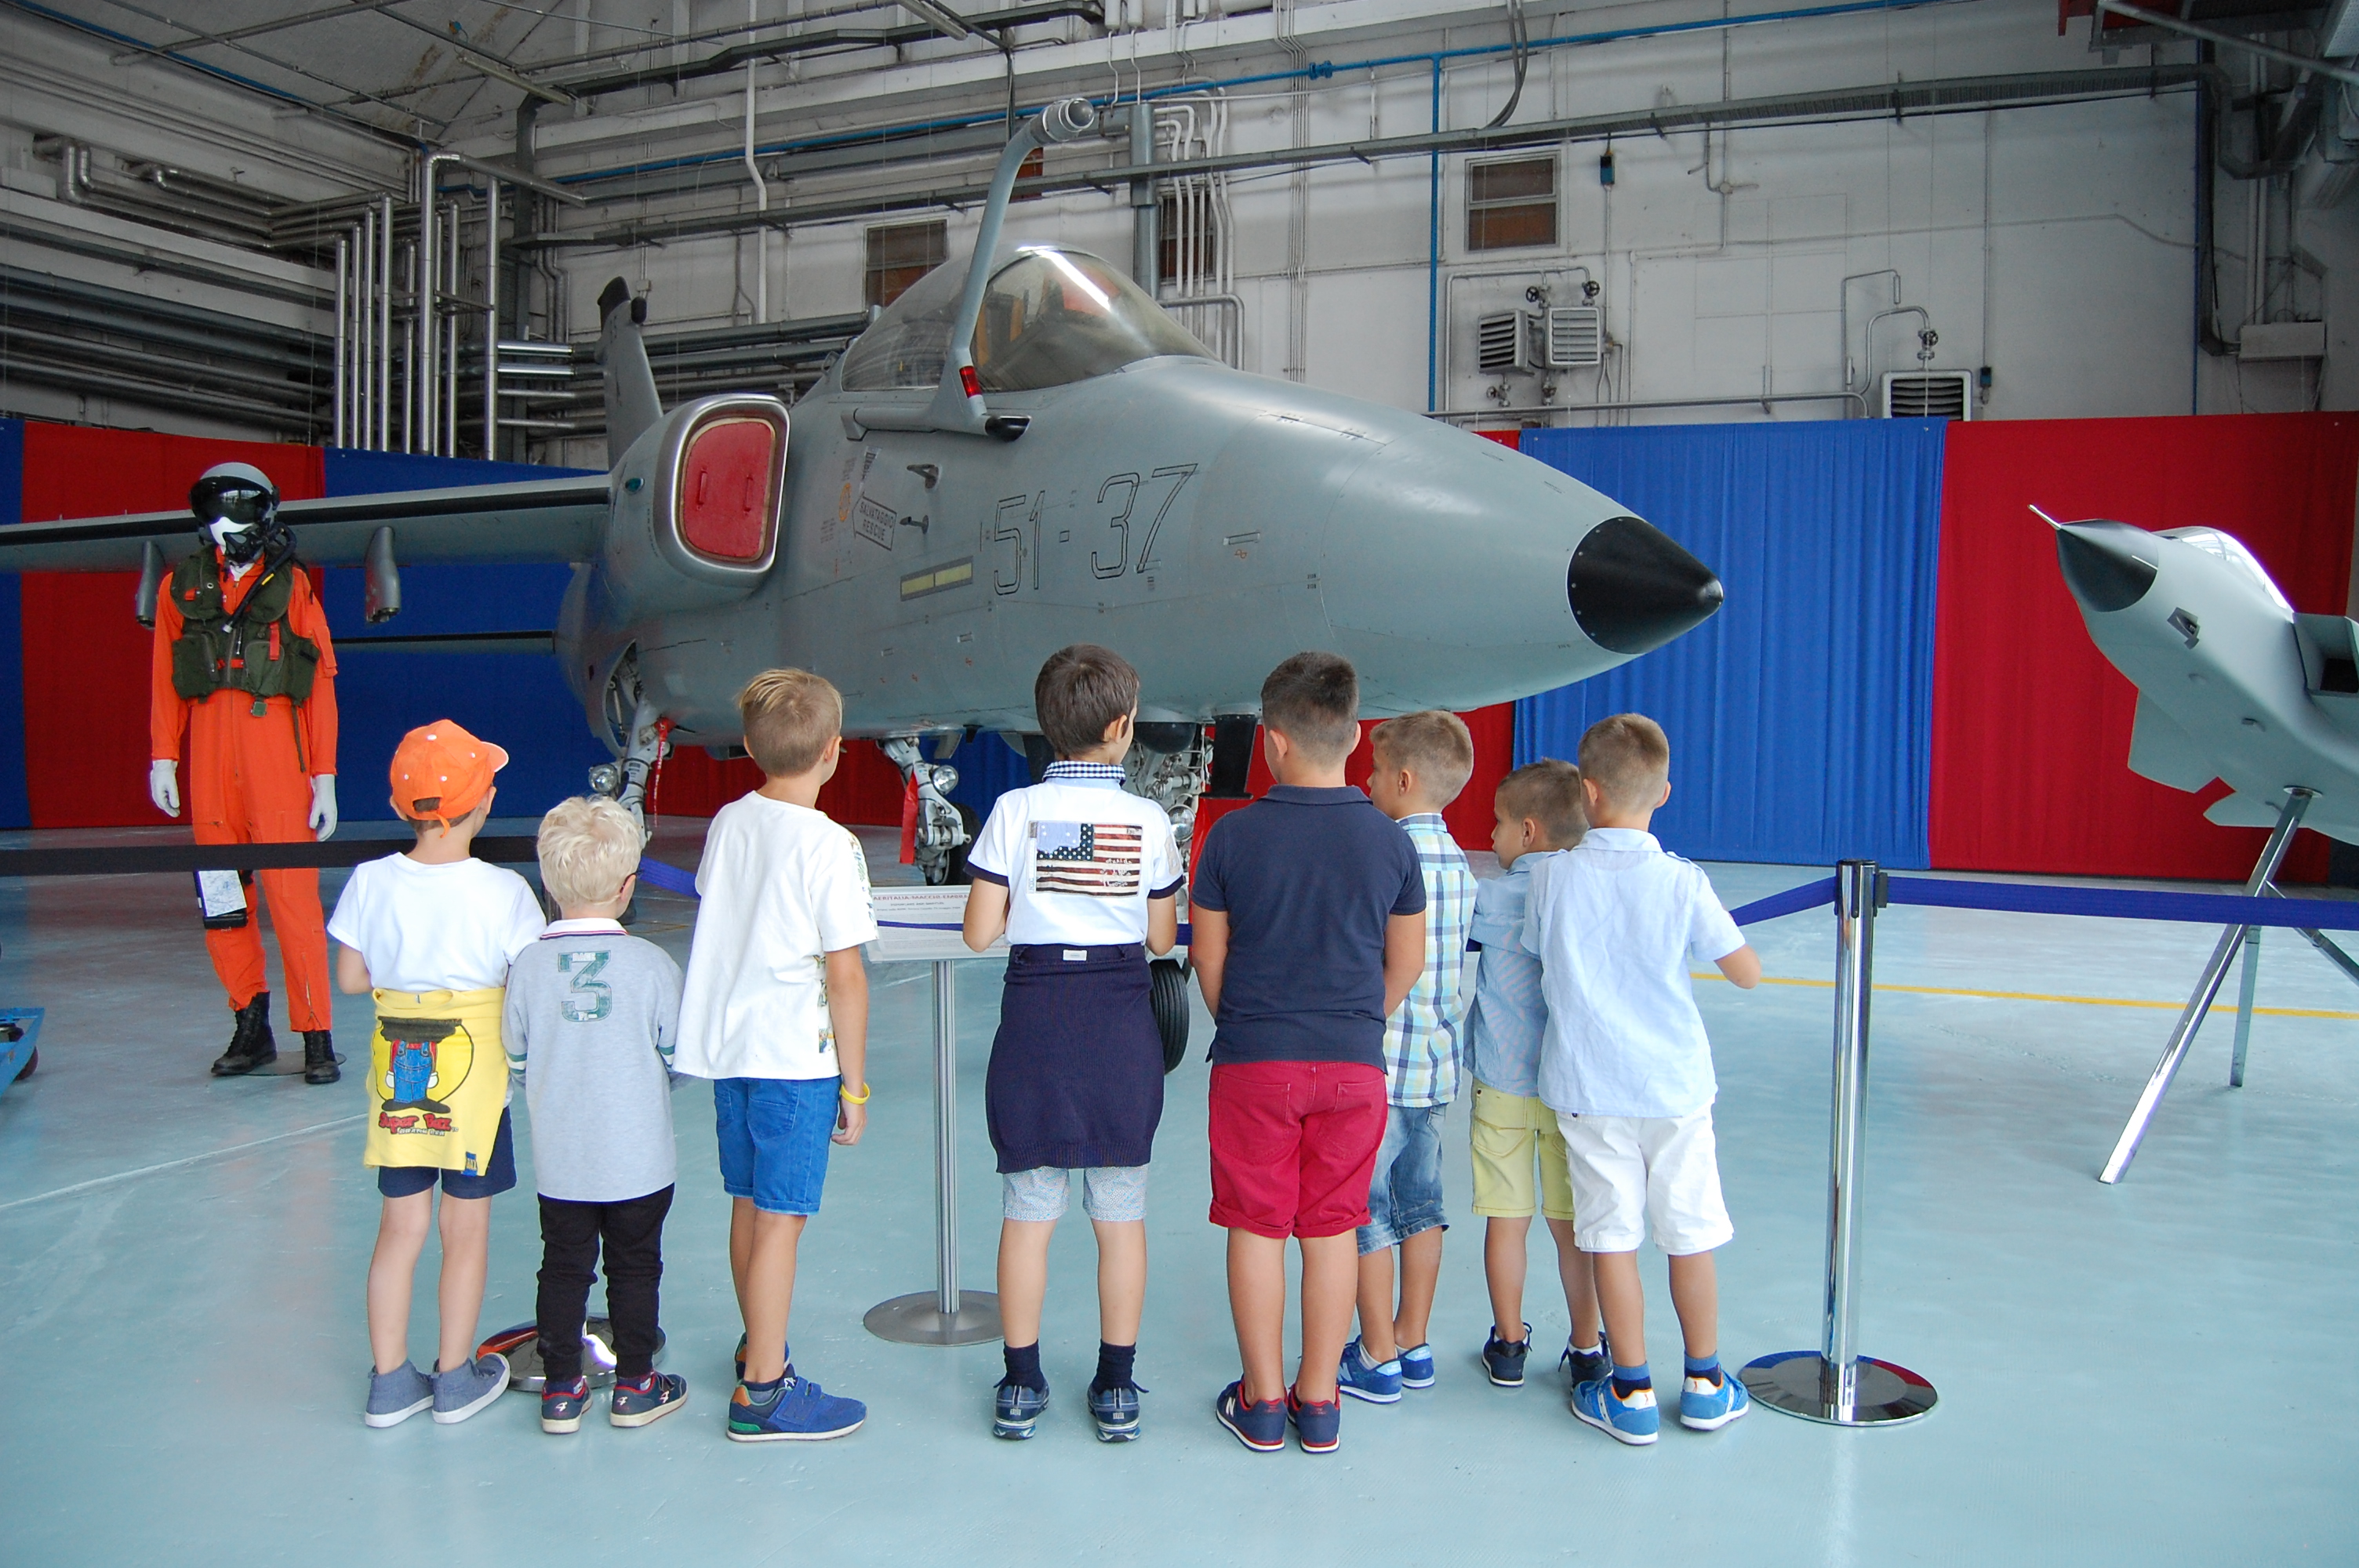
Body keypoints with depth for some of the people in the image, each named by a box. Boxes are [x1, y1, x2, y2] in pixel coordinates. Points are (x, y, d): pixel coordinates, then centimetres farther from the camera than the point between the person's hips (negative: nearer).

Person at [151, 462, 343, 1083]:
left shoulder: (290, 584, 6)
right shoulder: (182, 586, 13)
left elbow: (321, 682, 3)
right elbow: (164, 679, 14)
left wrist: (325, 775, -1)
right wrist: (162, 756, 3)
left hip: (275, 741, -3)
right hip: (209, 747, 3)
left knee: (292, 893, -7)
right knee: (220, 898, 4)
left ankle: (316, 1037, -2)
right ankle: (252, 1027, 14)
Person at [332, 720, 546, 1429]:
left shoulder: (371, 881, -5)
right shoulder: (502, 891, -15)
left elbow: (349, 978, 3)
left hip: (395, 1071, 3)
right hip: (473, 1071, -3)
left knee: (401, 1226, 14)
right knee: (466, 1228, 10)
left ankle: (390, 1381, 22)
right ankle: (456, 1378, 22)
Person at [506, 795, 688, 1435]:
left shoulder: (529, 963, -8)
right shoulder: (651, 964, -13)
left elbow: (515, 1061, 0)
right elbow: (677, 1056, -5)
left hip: (558, 1161, 2)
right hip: (638, 1160, -2)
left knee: (563, 1268, 14)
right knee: (635, 1267, 12)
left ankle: (561, 1390, 22)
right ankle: (635, 1387, 23)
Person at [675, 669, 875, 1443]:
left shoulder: (727, 823, 4)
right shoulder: (829, 846, -16)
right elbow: (845, 977, -15)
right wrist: (854, 1084, -7)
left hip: (726, 1045, 7)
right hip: (795, 1058, -7)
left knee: (748, 1207, 19)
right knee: (780, 1220, 0)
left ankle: (758, 1348, 36)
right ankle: (763, 1393, 7)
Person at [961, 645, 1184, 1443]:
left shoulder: (1014, 812, -5)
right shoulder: (1149, 820, -4)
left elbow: (979, 932, -4)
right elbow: (1161, 938, 2)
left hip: (1035, 1023, 0)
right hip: (1121, 1026, 0)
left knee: (1028, 1214, 10)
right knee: (1121, 1217, 10)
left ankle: (1021, 1385, 19)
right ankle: (1117, 1388, 19)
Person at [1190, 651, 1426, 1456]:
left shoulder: (1234, 834, -8)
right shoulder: (1390, 841, -2)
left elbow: (1207, 954, 0)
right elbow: (1407, 961, 7)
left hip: (1254, 1060, -2)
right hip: (1355, 1062, 2)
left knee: (1256, 1227, 9)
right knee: (1333, 1229, 11)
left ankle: (1262, 1402, 17)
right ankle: (1319, 1403, 20)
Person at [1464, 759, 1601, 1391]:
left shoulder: (1494, 898, -10)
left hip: (1502, 1083, -2)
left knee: (1506, 1219, 9)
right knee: (1572, 1223, 11)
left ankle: (1509, 1346, 20)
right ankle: (1586, 1350, 20)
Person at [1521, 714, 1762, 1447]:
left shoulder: (1552, 876, -8)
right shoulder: (1683, 882, -10)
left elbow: (1533, 949, 8)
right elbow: (1749, 973, -2)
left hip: (1587, 1088, 0)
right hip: (1674, 1085, 0)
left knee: (1611, 1237, 7)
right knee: (1691, 1234, 13)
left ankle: (1632, 1393, 14)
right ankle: (1704, 1384, 26)